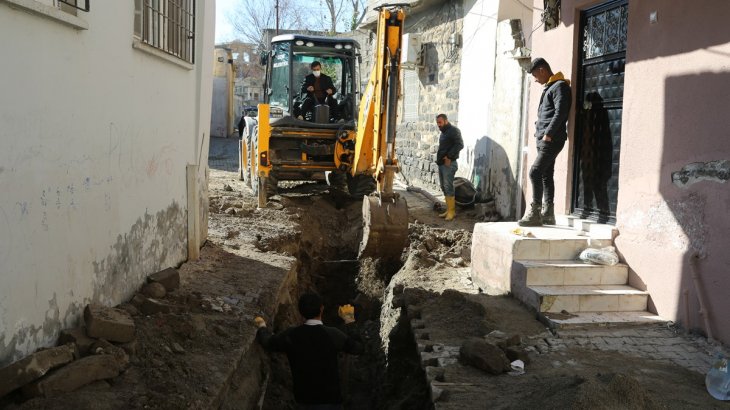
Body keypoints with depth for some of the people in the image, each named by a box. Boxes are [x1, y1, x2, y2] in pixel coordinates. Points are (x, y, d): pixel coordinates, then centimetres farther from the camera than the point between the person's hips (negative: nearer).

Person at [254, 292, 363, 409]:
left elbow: (268, 341, 10)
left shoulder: (290, 335, -10)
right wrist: (349, 320, 9)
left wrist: (262, 327, 32)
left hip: (303, 397, 3)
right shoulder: (333, 334, -17)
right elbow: (358, 347, -1)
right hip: (329, 399, -3)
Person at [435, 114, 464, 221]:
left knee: (448, 187, -11)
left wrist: (449, 157, -21)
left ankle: (451, 211, -9)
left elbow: (460, 144, -19)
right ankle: (449, 210, 14)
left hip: (449, 164, -9)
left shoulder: (453, 131, -8)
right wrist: (439, 159, 11)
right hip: (441, 164, 9)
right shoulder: (443, 132, 20)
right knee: (444, 187, 9)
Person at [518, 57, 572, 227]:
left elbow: (560, 113, -18)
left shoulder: (560, 86, -8)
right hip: (543, 139, 10)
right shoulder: (549, 87, 21)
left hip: (552, 140, -10)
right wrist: (540, 133, 12)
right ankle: (548, 213, 12)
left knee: (535, 172, -16)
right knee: (546, 175, 9)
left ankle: (534, 213, -14)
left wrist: (548, 134, -20)